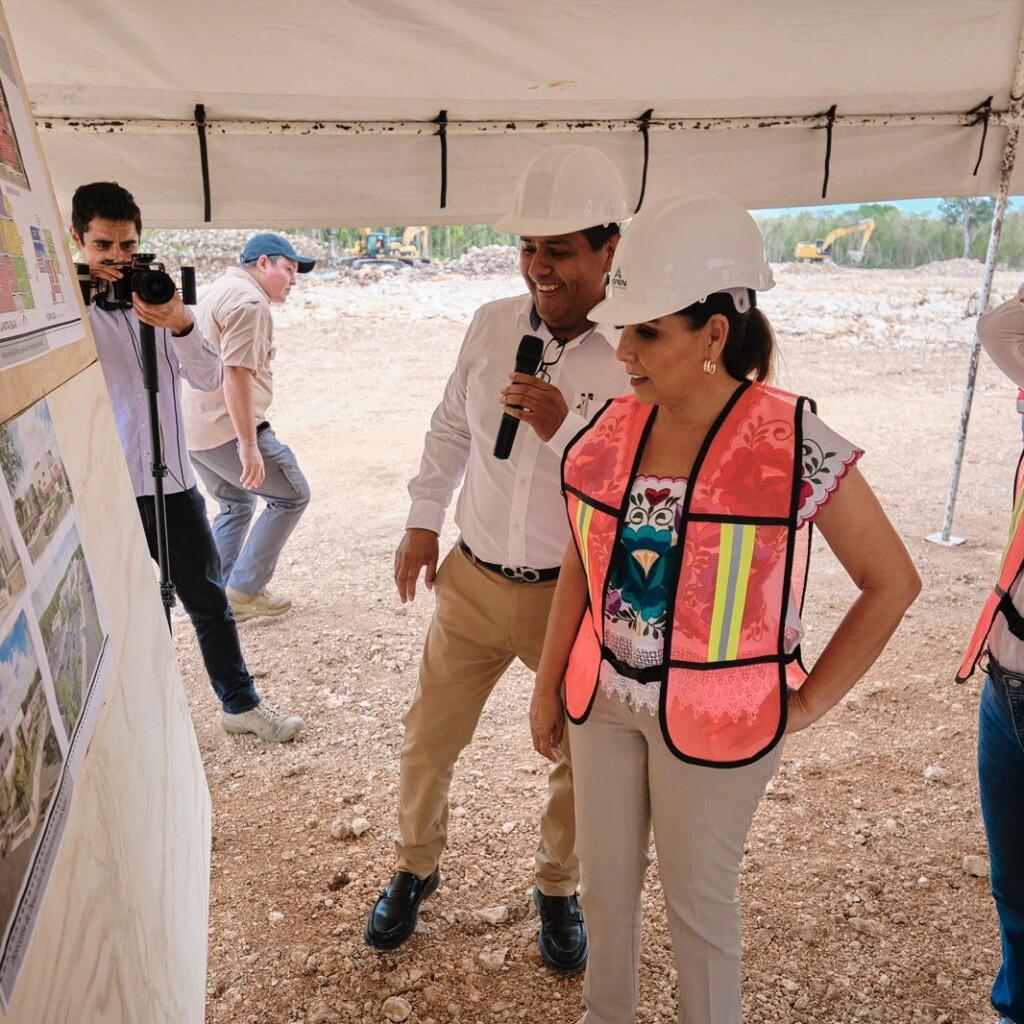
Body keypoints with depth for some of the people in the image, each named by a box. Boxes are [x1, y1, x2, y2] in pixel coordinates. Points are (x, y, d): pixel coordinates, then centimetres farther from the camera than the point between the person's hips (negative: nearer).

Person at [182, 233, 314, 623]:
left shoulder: (218, 291, 21)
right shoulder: (249, 301, -14)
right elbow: (236, 374, -24)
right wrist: (249, 445, -25)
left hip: (192, 429, 10)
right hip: (227, 429, -10)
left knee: (235, 506, 23)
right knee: (291, 495, 3)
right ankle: (244, 591, 5)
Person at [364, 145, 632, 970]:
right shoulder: (492, 324, -3)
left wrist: (563, 429, -28)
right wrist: (423, 521, 12)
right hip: (473, 580, 3)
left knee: (578, 755, 15)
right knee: (428, 742, 15)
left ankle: (558, 888, 44)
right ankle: (416, 868, 44)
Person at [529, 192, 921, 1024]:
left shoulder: (795, 444, -18)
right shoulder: (612, 430, -5)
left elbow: (892, 581, -9)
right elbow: (581, 565, 5)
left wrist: (806, 705, -7)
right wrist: (548, 685, 10)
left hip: (716, 715, -4)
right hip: (603, 698, 5)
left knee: (698, 897, 16)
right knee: (605, 880, 22)